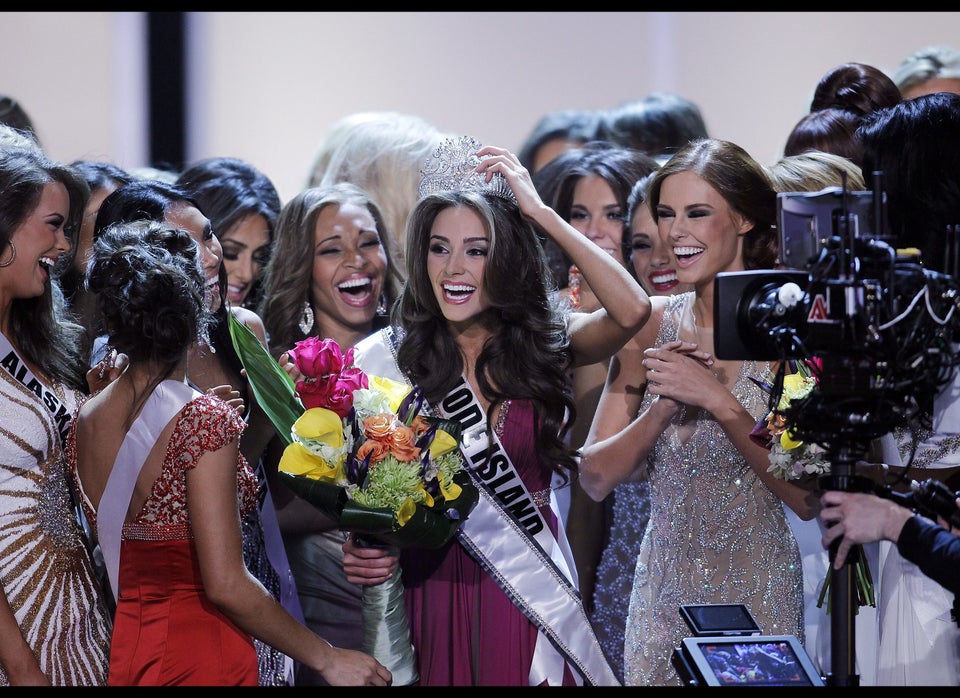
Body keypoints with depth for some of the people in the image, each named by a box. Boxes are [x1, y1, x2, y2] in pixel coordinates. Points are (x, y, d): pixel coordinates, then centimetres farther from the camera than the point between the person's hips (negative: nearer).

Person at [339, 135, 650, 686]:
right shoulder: (386, 359, -2)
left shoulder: (546, 341, 0)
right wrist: (360, 549, -23)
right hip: (435, 593, -1)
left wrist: (541, 214, -16)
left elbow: (631, 311, -20)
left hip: (535, 595, 1)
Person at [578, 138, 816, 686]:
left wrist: (719, 403, -23)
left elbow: (808, 499, -16)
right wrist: (663, 407, -17)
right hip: (664, 593, 4)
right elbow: (597, 477, -1)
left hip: (757, 593, -3)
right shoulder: (652, 324, 1)